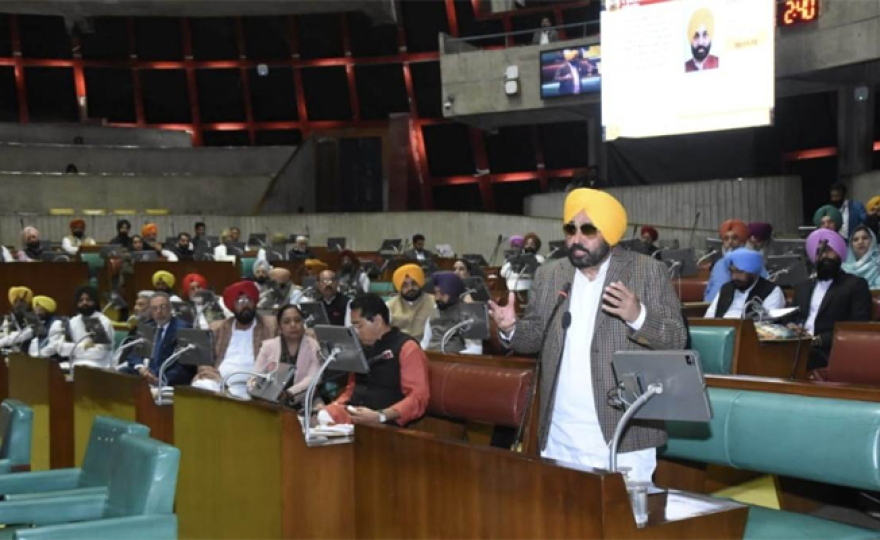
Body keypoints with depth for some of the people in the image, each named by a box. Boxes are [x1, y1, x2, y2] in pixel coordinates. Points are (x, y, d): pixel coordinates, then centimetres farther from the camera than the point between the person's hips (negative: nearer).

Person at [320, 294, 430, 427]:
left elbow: (418, 398, -14)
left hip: (385, 421, -7)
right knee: (320, 417, -22)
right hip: (353, 413, 7)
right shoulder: (363, 346, 18)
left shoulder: (407, 348, -6)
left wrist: (379, 416, -24)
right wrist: (336, 405, 8)